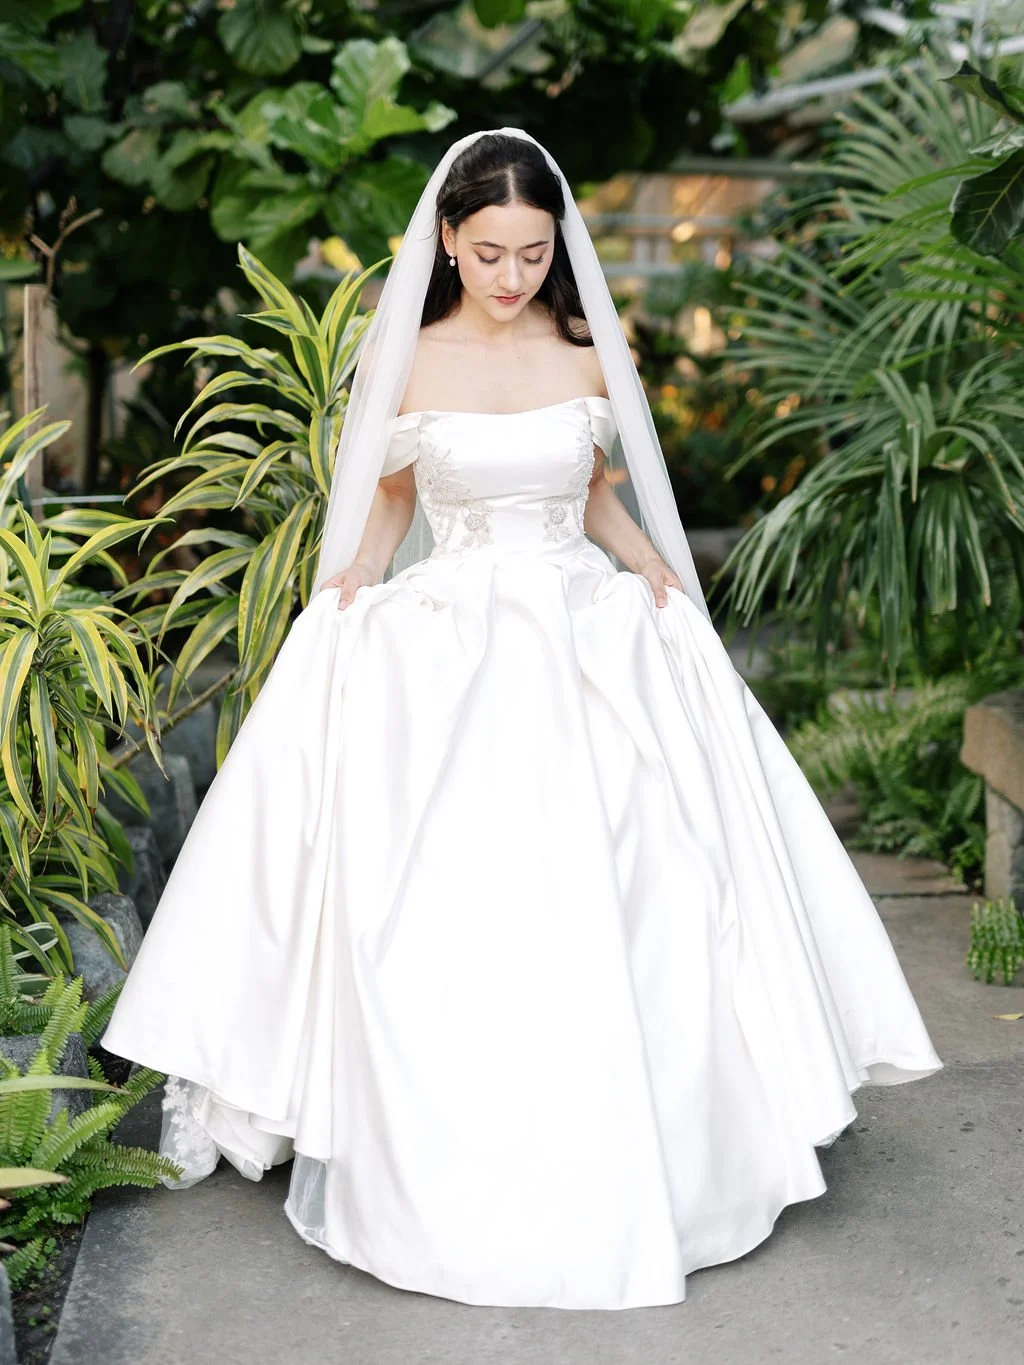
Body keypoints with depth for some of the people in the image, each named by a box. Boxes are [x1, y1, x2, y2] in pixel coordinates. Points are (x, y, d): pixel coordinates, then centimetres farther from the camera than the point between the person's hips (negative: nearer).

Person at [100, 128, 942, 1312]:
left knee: (602, 904, -2)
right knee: (438, 912, -7)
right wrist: (350, 586, -7)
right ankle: (441, 1182, 7)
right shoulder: (405, 363, 1)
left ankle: (609, 1165, 14)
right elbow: (385, 505, 11)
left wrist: (651, 564, 1)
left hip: (588, 645, 2)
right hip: (443, 652, -1)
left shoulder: (588, 356, 6)